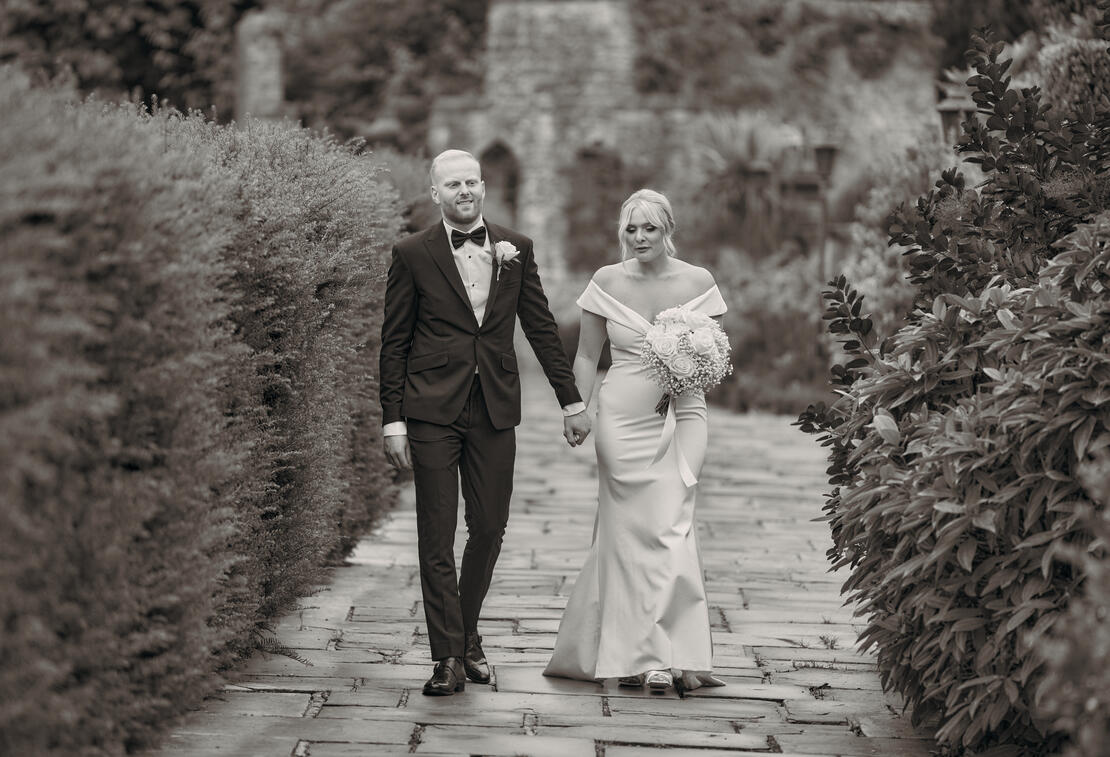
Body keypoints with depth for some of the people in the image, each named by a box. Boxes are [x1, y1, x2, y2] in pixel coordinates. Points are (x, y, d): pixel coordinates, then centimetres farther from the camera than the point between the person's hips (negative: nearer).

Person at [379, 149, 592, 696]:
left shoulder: (515, 249, 8)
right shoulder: (413, 254, 0)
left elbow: (541, 327, 11)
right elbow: (394, 343, 1)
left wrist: (571, 400, 9)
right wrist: (392, 420, -3)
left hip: (495, 409, 3)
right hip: (433, 410, -3)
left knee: (489, 529, 6)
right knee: (437, 537, -2)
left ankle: (466, 635, 25)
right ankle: (448, 658, 2)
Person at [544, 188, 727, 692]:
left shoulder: (697, 282, 3)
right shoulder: (607, 281, 2)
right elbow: (587, 356, 9)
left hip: (681, 417, 1)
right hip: (622, 418, -1)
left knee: (670, 526, -4)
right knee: (633, 529, -1)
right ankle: (648, 656, 4)